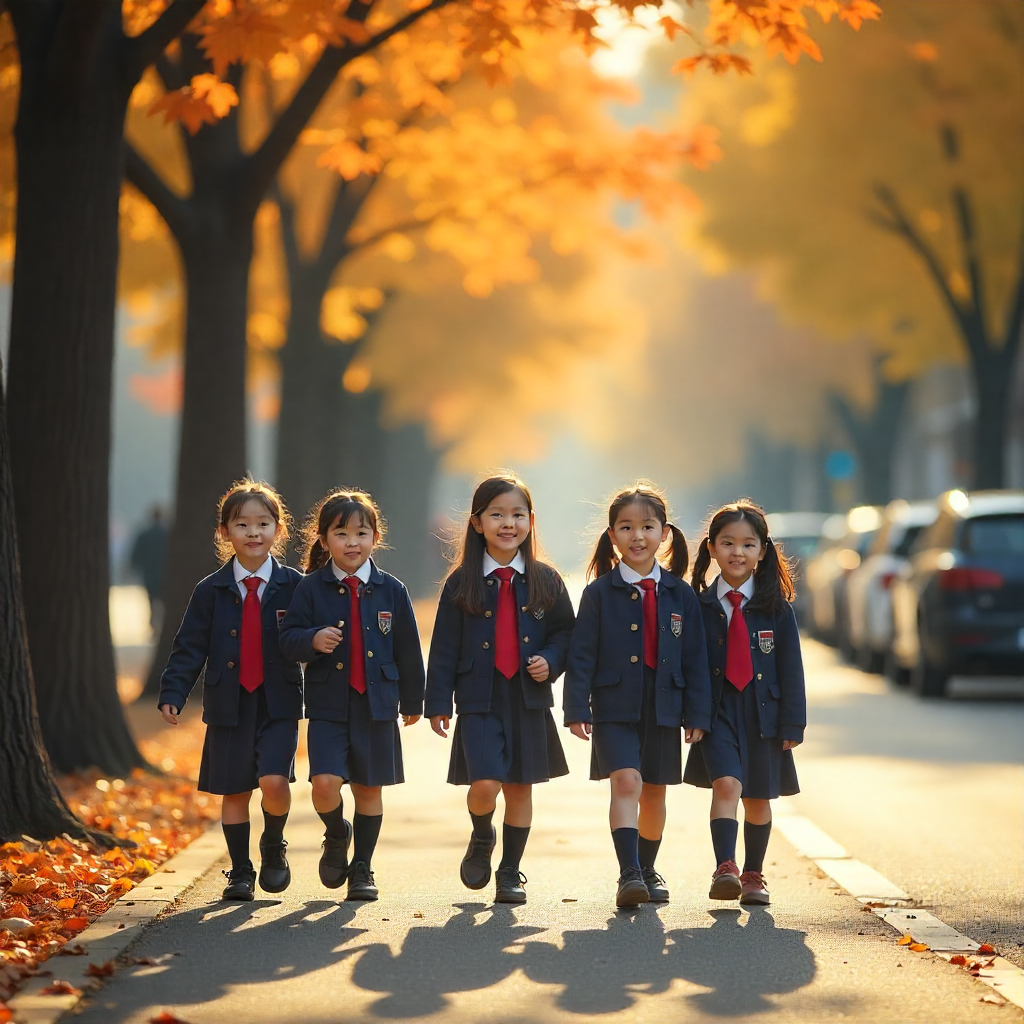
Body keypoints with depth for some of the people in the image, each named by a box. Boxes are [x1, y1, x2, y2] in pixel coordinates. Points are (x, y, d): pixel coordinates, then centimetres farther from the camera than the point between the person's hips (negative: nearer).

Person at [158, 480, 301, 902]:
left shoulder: (294, 587, 1)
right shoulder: (211, 591, 3)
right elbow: (190, 648, 1)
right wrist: (173, 693, -7)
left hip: (278, 704, -1)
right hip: (228, 704, 1)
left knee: (273, 780, -17)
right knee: (234, 791, 6)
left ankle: (274, 846, 11)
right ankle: (240, 872, 19)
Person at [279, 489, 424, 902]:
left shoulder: (391, 590, 3)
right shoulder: (311, 588, -1)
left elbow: (407, 648, 9)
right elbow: (288, 639, -2)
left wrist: (412, 701, 14)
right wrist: (312, 640, -24)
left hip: (377, 704, 2)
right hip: (327, 704, -1)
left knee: (369, 789, 8)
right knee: (325, 783, -16)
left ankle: (362, 868, 24)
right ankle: (336, 836, 16)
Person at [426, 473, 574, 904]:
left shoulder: (545, 580, 5)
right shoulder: (462, 583, 1)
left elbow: (565, 631, 12)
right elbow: (444, 647, 2)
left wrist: (551, 660, -9)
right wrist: (438, 702, -1)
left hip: (529, 699, 2)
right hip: (479, 699, -2)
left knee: (520, 788, 7)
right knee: (485, 784, -15)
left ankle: (510, 873, 21)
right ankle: (482, 839, 18)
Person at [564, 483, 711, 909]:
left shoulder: (680, 595, 4)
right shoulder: (600, 593, -2)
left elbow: (695, 659, 7)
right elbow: (581, 654, -2)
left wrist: (697, 714, 3)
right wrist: (576, 708, -9)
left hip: (663, 707, 3)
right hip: (615, 705, -3)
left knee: (654, 793, 13)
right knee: (626, 783, -18)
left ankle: (647, 869, 32)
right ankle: (629, 874, -22)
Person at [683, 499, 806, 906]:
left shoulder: (776, 608, 0)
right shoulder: (700, 606, 0)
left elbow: (791, 667, 2)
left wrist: (792, 723, 0)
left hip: (763, 712, 1)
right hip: (717, 710, -1)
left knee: (758, 797, 11)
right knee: (726, 784, -20)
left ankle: (753, 875, 25)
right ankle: (725, 868, -25)